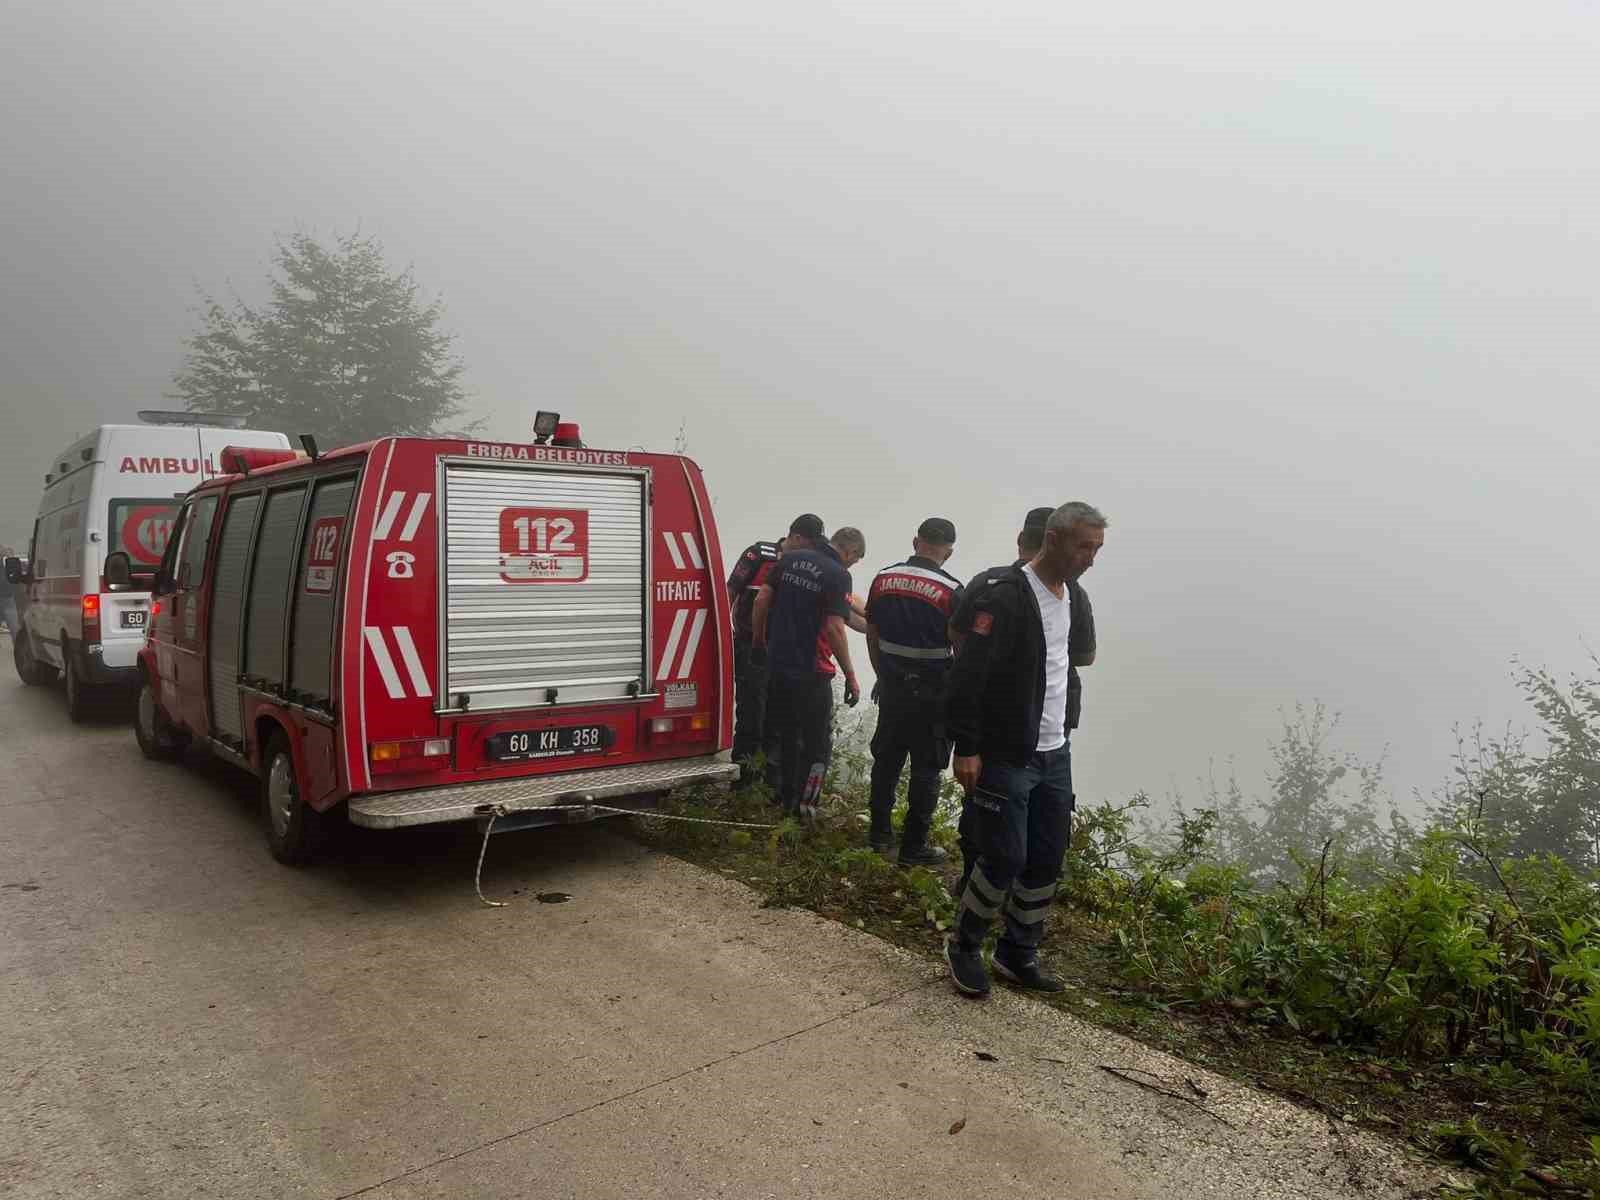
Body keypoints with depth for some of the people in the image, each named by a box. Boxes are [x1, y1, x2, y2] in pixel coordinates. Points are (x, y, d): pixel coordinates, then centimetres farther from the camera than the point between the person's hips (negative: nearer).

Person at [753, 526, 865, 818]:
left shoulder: (790, 558, 4)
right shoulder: (839, 575, -14)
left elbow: (762, 599, 4)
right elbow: (834, 628, -20)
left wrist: (758, 636, 17)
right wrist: (851, 677, -14)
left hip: (777, 662, 6)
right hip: (811, 672, -6)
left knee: (784, 731, 21)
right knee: (817, 739, 11)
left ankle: (782, 793, 32)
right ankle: (804, 804, 15)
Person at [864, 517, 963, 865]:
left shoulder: (883, 578, 0)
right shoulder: (951, 591, -15)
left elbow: (872, 635, 9)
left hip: (892, 687, 5)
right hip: (933, 692, -5)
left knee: (886, 759, 17)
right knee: (926, 770, 5)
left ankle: (880, 833, 28)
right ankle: (913, 847, 11)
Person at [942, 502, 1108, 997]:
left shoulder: (1068, 596, 11)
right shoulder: (1005, 594, -17)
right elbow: (968, 674, -20)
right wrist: (967, 748, -21)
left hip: (1054, 754, 8)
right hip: (1004, 757, -8)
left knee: (1047, 859, 11)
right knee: (1004, 858, -5)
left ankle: (1018, 954, 27)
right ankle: (964, 947, 18)